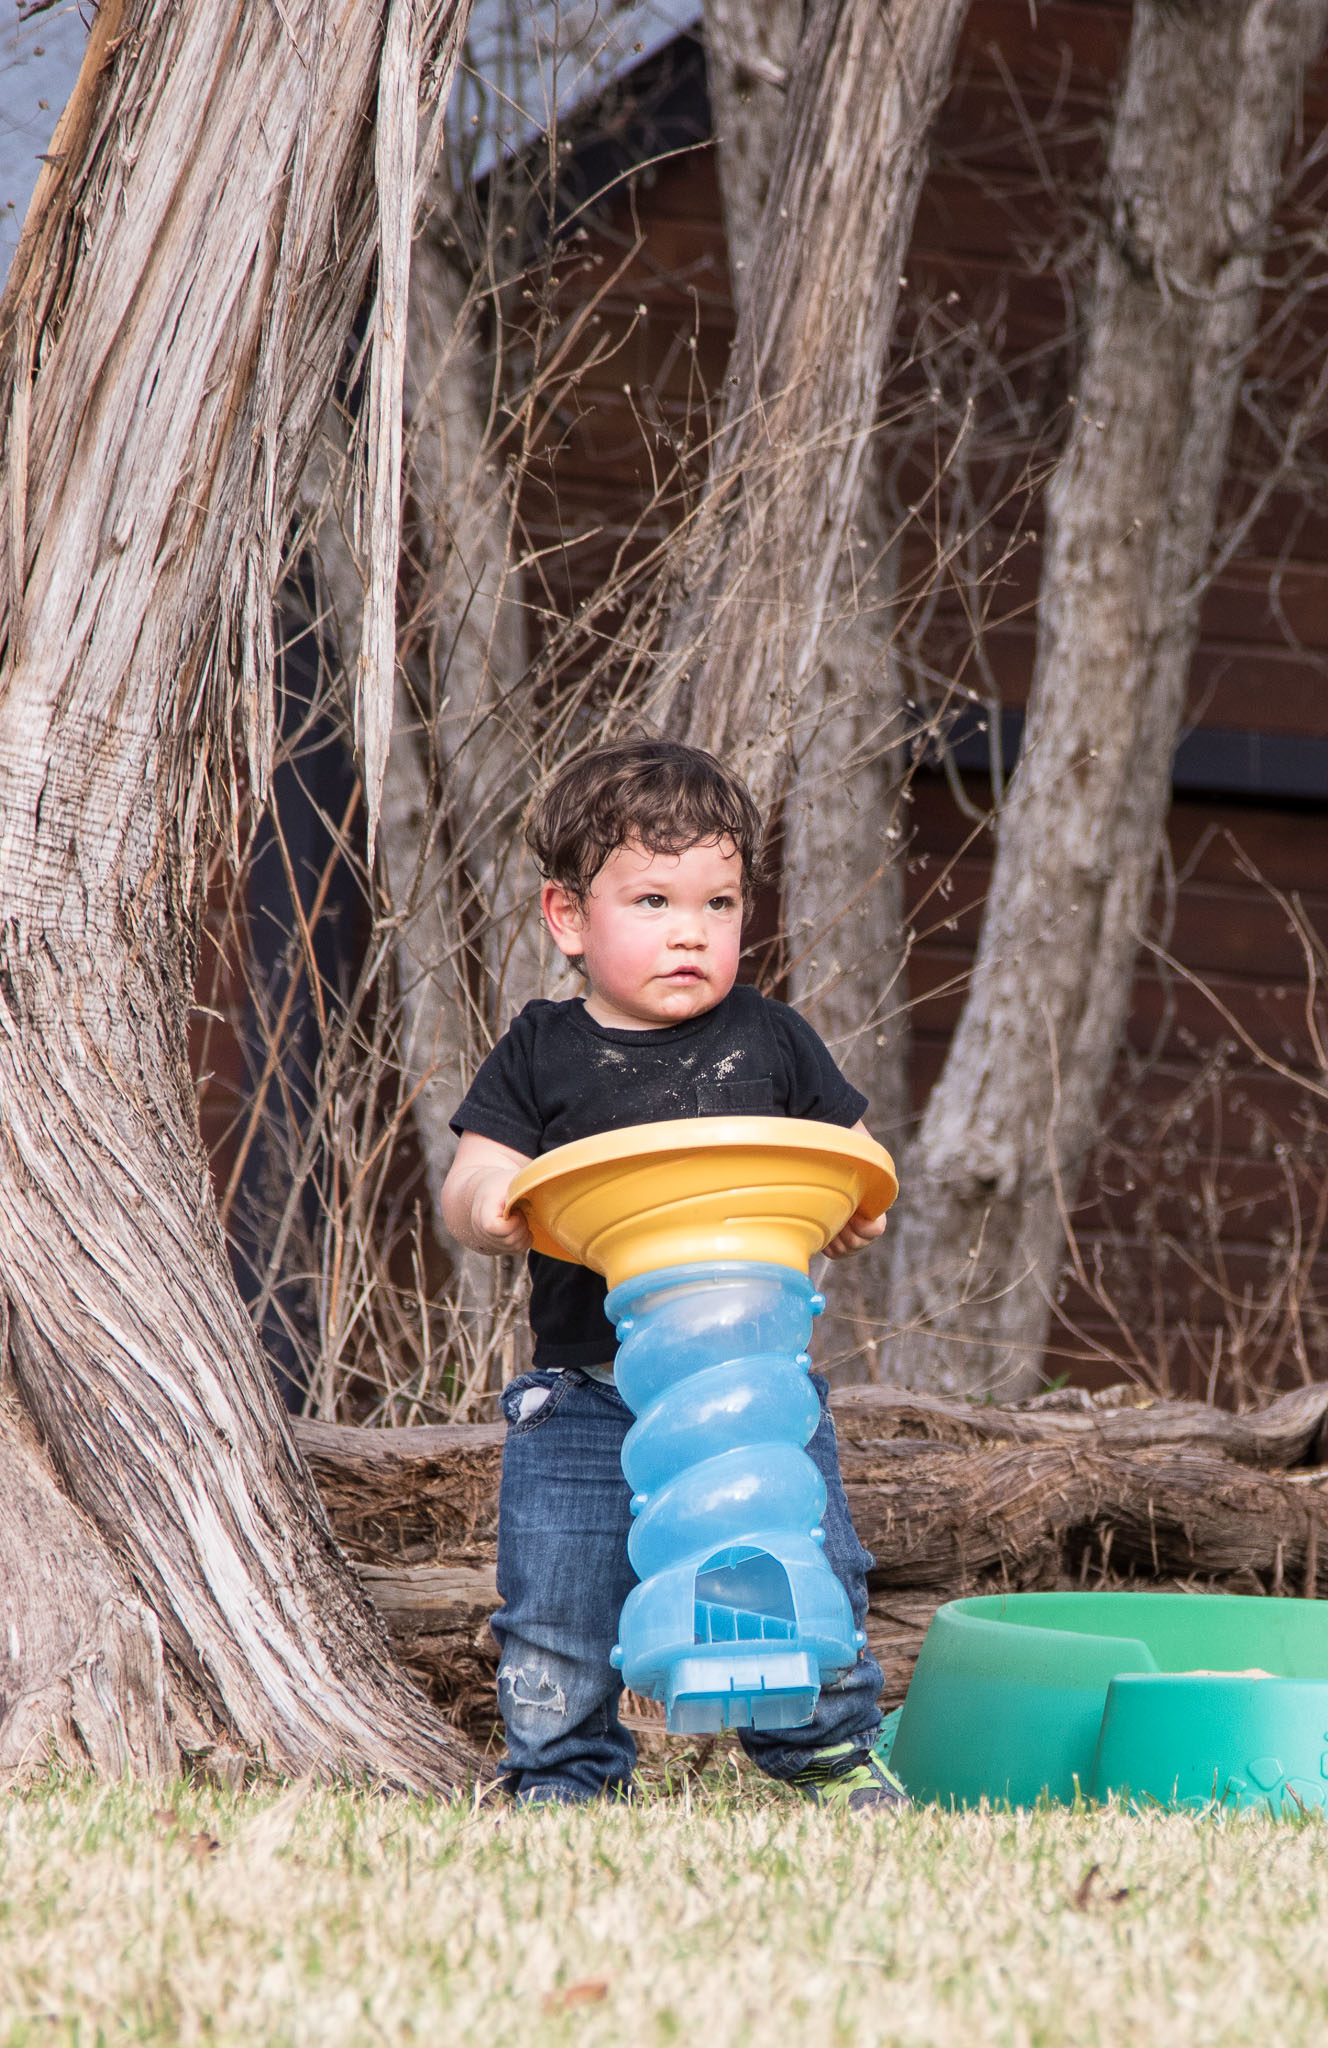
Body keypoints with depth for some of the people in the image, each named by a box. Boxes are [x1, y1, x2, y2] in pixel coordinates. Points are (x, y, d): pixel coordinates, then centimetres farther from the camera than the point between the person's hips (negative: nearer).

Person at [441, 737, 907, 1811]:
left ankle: (829, 1753, 20)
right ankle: (564, 1778, 16)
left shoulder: (770, 1040, 8)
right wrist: (490, 1200, -22)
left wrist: (855, 1212, -8)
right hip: (588, 1389, -1)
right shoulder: (542, 1055, 4)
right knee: (559, 1601, -2)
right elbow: (466, 1192, 2)